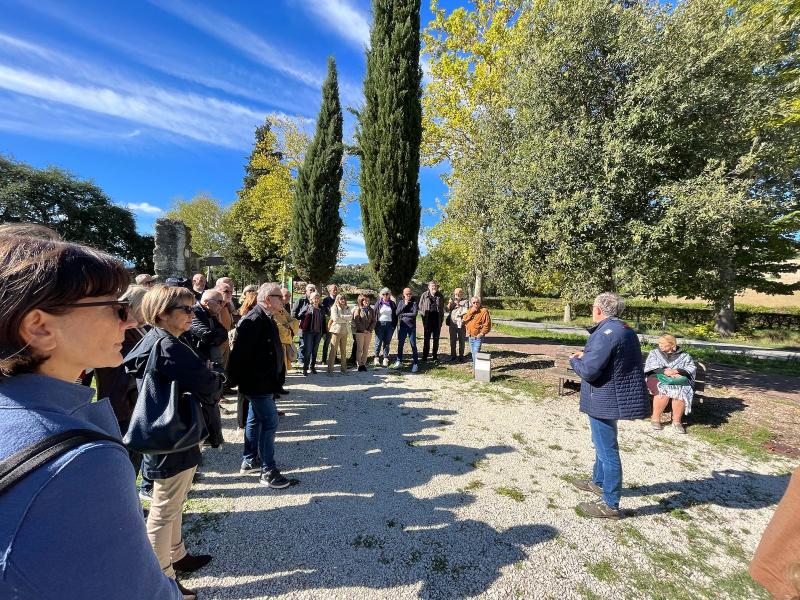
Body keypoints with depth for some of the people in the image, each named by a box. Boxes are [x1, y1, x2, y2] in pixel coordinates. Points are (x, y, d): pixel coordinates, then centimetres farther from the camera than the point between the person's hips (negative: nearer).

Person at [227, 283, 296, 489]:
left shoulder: (264, 318, 11)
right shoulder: (254, 320, -22)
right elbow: (240, 352, -24)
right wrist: (237, 379, -18)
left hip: (262, 381, 10)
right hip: (257, 382, -10)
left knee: (256, 419, 19)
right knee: (270, 422, -4)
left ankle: (249, 460, 34)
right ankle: (268, 472, 7)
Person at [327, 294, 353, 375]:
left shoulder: (347, 308, 15)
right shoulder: (334, 307, 1)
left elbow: (350, 317, -1)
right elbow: (335, 318, -13)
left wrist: (341, 317, -11)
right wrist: (346, 320, -5)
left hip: (345, 331, 4)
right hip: (336, 330, -4)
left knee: (344, 350, 8)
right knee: (333, 350, -4)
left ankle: (344, 369, 16)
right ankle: (330, 369, 0)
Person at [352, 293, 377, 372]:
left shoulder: (371, 310, 8)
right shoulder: (358, 309, -2)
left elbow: (374, 321, 5)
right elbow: (356, 321, -9)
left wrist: (369, 329, -8)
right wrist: (363, 330, -13)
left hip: (369, 332, 4)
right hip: (360, 332, -4)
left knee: (366, 349, 7)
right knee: (359, 349, 1)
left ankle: (363, 364, 15)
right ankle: (359, 364, 8)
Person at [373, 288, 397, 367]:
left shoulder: (392, 304, 7)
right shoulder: (378, 303, 2)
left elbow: (395, 315, 9)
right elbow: (374, 314, 2)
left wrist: (394, 325, 0)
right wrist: (375, 325, -5)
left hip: (389, 325, 2)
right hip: (380, 324, -2)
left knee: (387, 343, 6)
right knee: (378, 342, -1)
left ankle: (386, 359, 14)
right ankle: (376, 358, 12)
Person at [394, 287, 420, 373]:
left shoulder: (414, 302, 0)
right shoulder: (401, 302, 7)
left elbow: (415, 313, -13)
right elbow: (397, 312, -4)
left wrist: (403, 314, -8)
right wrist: (404, 305, -11)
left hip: (411, 326, -2)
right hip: (402, 326, 2)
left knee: (413, 345, 0)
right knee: (400, 344, 6)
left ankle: (415, 363, 7)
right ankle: (399, 361, 20)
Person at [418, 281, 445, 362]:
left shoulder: (440, 296, 5)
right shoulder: (424, 295, -1)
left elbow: (442, 308, 8)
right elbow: (419, 306, 6)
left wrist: (442, 319, 2)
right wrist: (423, 314, -3)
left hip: (437, 319, 2)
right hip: (427, 320, -2)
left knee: (436, 339, 9)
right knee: (426, 338, 4)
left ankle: (435, 357, 19)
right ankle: (424, 356, 13)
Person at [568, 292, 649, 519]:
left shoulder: (606, 333, -24)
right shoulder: (627, 330, 9)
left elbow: (588, 371, -27)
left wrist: (575, 359, -7)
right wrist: (586, 356, 10)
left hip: (605, 400, -10)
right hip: (615, 397, 11)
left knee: (607, 450, 2)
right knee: (603, 444, 26)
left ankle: (610, 504, 17)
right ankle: (598, 482, 44)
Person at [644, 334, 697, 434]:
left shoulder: (684, 356, 19)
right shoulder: (654, 353, 19)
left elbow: (692, 368, 2)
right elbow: (652, 366, 2)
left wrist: (676, 371, -16)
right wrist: (664, 371, -18)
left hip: (679, 380, 1)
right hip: (658, 378, -1)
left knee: (681, 391, -34)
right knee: (664, 389, -35)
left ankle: (677, 421, -22)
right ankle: (655, 418, -26)